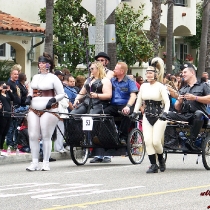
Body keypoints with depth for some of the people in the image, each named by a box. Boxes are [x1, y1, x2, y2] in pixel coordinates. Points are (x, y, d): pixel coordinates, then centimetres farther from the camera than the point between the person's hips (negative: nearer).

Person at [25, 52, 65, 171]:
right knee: (33, 136, -1)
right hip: (34, 110, 6)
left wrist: (53, 100, -16)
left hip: (48, 110, -5)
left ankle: (46, 163, 4)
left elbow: (61, 94, 1)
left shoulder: (53, 78, 0)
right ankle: (35, 162, 5)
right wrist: (29, 98, 7)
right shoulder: (35, 77, 18)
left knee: (46, 137, -3)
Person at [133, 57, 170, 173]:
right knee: (147, 141, -7)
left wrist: (165, 113, -21)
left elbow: (167, 101, -9)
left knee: (156, 141, -8)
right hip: (147, 116, 5)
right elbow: (139, 100, 18)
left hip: (159, 116, -5)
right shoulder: (143, 86, 10)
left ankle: (161, 160, 19)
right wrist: (134, 112, 7)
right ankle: (153, 165, -1)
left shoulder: (160, 86, -5)